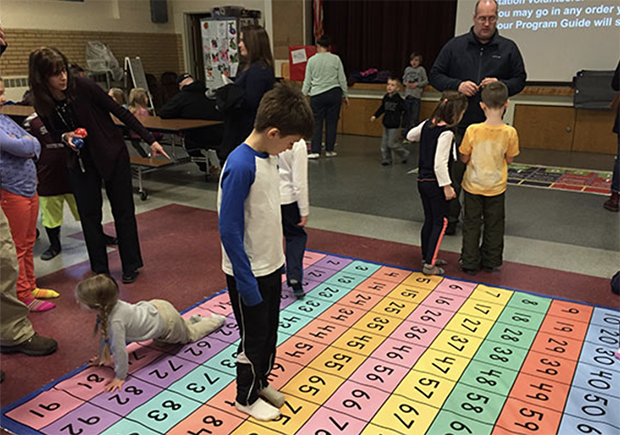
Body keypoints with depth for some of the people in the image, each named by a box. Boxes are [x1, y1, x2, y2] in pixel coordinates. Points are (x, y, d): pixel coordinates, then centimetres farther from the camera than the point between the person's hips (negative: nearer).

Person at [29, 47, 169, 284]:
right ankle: (99, 270, 17)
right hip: (80, 162, 4)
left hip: (112, 155, -3)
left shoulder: (83, 87, -18)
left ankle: (131, 267, 17)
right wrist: (66, 137, -15)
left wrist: (150, 140, -15)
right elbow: (54, 132, 10)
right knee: (89, 215, 4)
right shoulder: (42, 104, -6)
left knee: (123, 211, 3)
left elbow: (119, 111, -14)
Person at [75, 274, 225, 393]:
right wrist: (102, 355, 11)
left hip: (166, 321, -7)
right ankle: (192, 320, 47)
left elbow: (120, 350, -34)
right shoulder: (107, 306, -15)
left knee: (190, 335, 23)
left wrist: (120, 377, -22)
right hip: (153, 307, 7)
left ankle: (216, 320, 42)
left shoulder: (115, 321, -40)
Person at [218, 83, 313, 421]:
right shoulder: (240, 166, -27)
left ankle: (261, 382, 45)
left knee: (270, 332, 23)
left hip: (270, 266, 8)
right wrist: (247, 282, -21)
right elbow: (229, 230, -25)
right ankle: (247, 397, 34)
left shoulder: (270, 157, 1)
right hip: (249, 274, -8)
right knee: (253, 338, 12)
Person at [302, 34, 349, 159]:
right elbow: (342, 79, 3)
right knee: (332, 122, 7)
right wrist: (345, 95, 12)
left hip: (317, 95, 0)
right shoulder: (335, 59, 1)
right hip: (334, 93, 0)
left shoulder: (312, 60, 0)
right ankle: (329, 150, 13)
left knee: (316, 122, 3)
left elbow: (307, 81, 3)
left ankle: (315, 151, -2)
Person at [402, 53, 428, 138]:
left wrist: (417, 84, -10)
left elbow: (426, 81, 3)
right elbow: (404, 80, 20)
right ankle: (405, 135, 13)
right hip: (408, 95, 3)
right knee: (406, 115, 6)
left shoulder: (421, 69, 2)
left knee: (415, 117, -4)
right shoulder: (407, 69, 12)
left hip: (416, 96, -3)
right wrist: (406, 83, -2)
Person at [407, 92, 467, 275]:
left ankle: (427, 257, 28)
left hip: (422, 179, 8)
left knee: (429, 219, 18)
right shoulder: (446, 133, -21)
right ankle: (429, 265, 3)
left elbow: (410, 136, 22)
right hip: (435, 182, -8)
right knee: (440, 222, 3)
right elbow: (440, 163, -25)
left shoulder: (427, 125, 2)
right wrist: (447, 186, -19)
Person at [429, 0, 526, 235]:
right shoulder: (455, 45, 4)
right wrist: (457, 85, -12)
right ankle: (450, 218, 16)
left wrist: (501, 85, -11)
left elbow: (520, 79, 11)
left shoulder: (508, 48, 7)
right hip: (458, 123, -1)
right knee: (453, 173, 3)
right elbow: (435, 75, 6)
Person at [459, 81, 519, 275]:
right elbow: (509, 160, -2)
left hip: (473, 185, -1)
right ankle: (490, 262, 29)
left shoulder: (473, 130, -18)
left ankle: (470, 263, 20)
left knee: (471, 225, 13)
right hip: (496, 187, 1)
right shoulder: (510, 132, -15)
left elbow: (464, 158, -8)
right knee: (494, 226, 17)